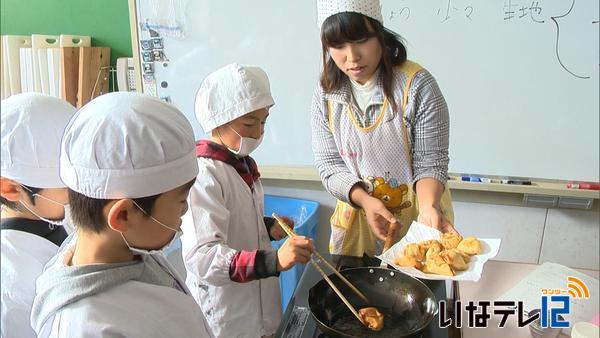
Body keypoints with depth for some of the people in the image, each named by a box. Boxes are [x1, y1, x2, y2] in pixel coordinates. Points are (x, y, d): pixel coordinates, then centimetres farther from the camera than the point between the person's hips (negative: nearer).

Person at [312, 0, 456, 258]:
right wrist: (365, 200, -24)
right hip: (356, 213, 3)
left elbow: (430, 162, -15)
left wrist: (428, 206, -34)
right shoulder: (326, 93, -10)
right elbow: (329, 164, -8)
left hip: (416, 216, -2)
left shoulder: (417, 85, -19)